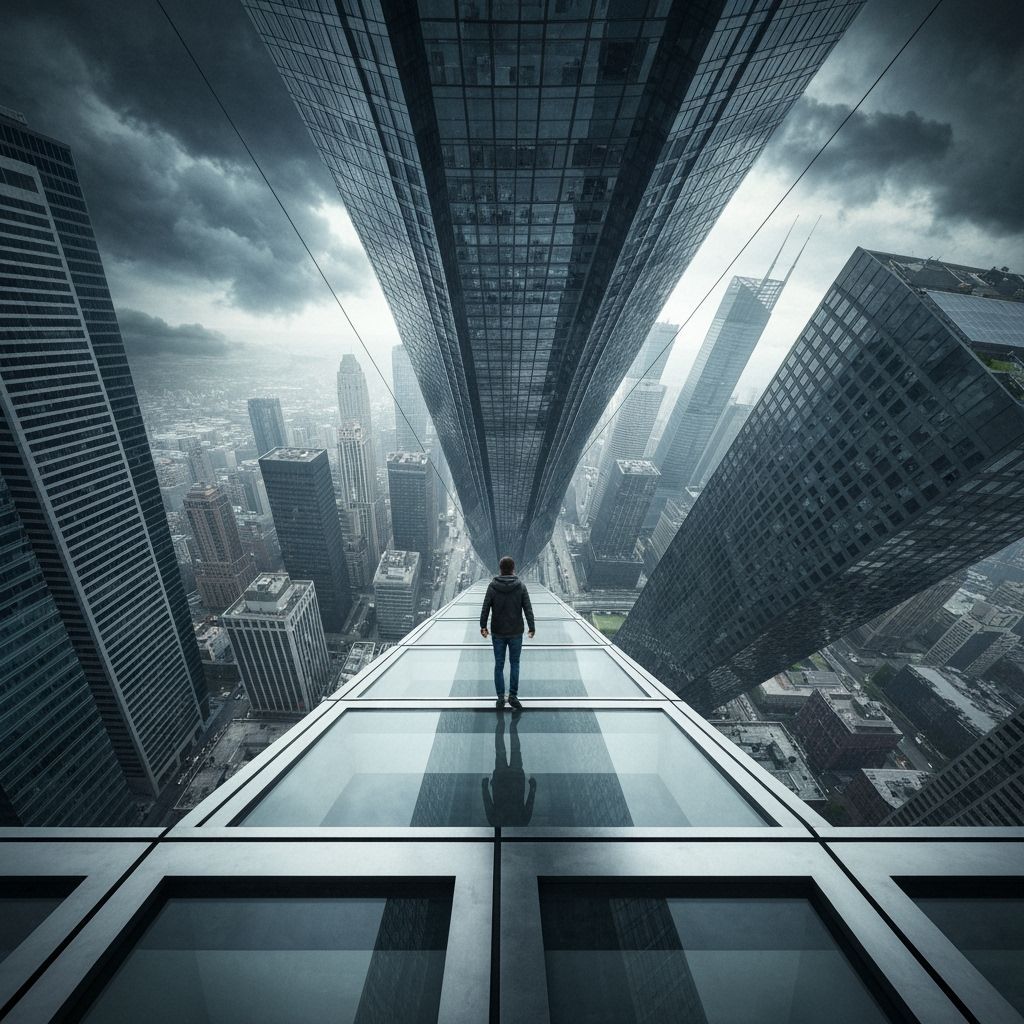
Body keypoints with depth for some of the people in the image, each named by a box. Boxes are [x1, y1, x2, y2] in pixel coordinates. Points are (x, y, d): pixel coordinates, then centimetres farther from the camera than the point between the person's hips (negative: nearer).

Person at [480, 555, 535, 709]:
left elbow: (485, 608, -5)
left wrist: (483, 626, 4)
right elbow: (528, 609, -7)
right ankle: (513, 695, 11)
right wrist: (531, 628, 1)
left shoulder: (493, 586, -6)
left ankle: (500, 697, 17)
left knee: (499, 665, 12)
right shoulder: (520, 586, -7)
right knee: (514, 664, 14)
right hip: (515, 633, 0)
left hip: (497, 633, 1)